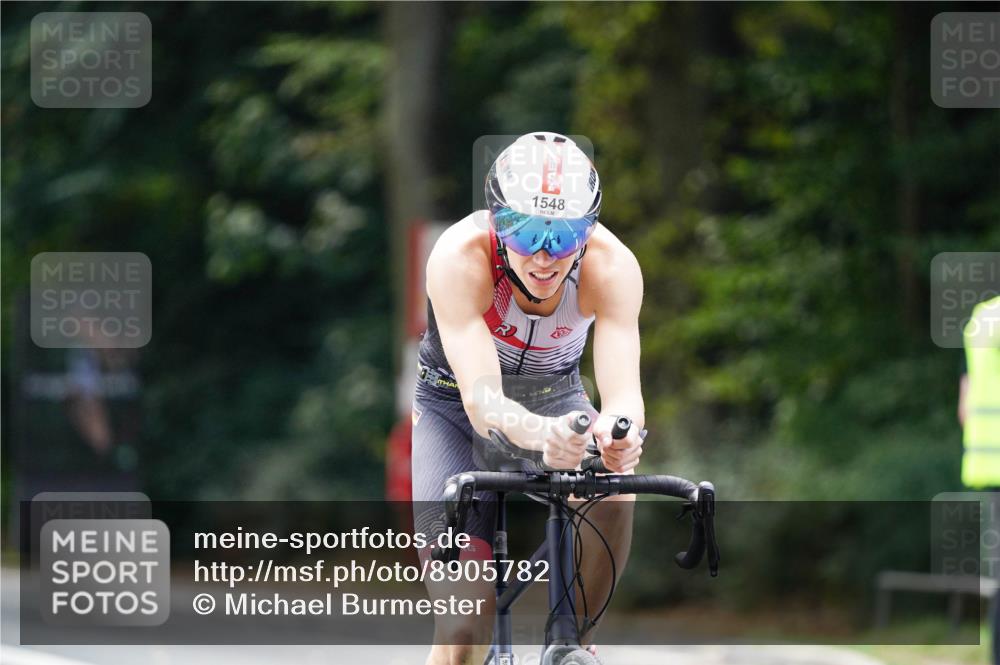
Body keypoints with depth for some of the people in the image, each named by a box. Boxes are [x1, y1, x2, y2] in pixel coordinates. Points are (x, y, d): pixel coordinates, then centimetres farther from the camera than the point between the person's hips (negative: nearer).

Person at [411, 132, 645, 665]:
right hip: (454, 409, -2)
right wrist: (542, 434, -65)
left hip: (555, 397, 2)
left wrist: (620, 432, -62)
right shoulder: (461, 256, -34)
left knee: (613, 494, -32)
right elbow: (482, 399, -43)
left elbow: (623, 389, -37)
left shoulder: (612, 265, -29)